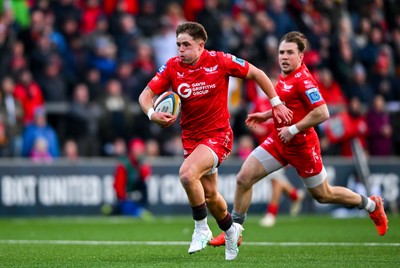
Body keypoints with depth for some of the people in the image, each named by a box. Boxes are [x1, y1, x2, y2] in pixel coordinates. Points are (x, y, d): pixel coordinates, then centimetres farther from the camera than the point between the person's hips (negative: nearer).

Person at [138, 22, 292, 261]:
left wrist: (276, 103, 1)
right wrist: (153, 114, -26)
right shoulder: (172, 67, -6)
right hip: (191, 137, 5)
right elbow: (146, 95, -5)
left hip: (218, 134, -5)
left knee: (187, 174, -29)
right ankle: (230, 230, 44)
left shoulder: (220, 61, -14)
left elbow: (256, 73, -2)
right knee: (209, 195, 14)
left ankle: (201, 229, -9)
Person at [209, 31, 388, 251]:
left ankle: (372, 205, 30)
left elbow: (322, 113, -29)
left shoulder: (303, 80, -22)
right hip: (279, 141, 8)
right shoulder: (284, 76, 5)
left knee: (323, 195, 7)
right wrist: (267, 115, 15)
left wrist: (293, 129, -24)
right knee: (243, 178, -4)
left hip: (301, 145, -8)